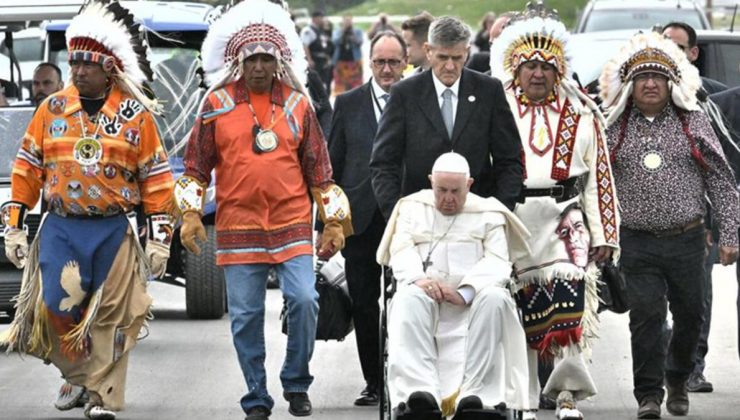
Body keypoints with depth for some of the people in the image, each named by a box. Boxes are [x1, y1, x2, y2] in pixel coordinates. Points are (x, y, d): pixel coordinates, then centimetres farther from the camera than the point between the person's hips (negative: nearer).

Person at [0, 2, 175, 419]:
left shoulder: (137, 115, 0)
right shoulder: (53, 109, 4)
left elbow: (157, 181, 3)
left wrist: (160, 239, -1)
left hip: (114, 231, -1)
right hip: (60, 228, 1)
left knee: (110, 315, 1)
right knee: (56, 306, -7)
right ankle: (77, 374, 16)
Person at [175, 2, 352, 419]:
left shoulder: (297, 103, 6)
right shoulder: (218, 103, 3)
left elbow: (319, 169, 10)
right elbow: (196, 165, 8)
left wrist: (333, 223, 8)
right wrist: (190, 215, 0)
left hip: (293, 225, 0)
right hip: (238, 228, 0)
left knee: (304, 300, -14)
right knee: (246, 317, 2)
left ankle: (297, 384, 6)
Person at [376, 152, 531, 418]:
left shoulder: (488, 213, 17)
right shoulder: (413, 208, 22)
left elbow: (496, 263, 1)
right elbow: (402, 252, 5)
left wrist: (465, 292, -19)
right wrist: (418, 278, -19)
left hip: (473, 299, 0)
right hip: (425, 292, 0)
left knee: (495, 298, -35)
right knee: (409, 298, -35)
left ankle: (475, 395, -45)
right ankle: (420, 393, -52)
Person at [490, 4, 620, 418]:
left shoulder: (581, 114, 9)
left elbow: (599, 177, 9)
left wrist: (604, 235, 5)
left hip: (564, 218, 0)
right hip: (510, 221, 1)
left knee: (568, 299, -17)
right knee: (519, 307, 5)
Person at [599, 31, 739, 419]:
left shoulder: (693, 122, 5)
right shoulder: (614, 128, 5)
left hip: (687, 239, 1)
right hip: (637, 243, -1)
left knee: (690, 316, 8)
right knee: (646, 315, -8)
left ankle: (678, 379, 31)